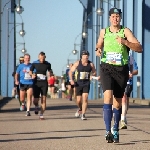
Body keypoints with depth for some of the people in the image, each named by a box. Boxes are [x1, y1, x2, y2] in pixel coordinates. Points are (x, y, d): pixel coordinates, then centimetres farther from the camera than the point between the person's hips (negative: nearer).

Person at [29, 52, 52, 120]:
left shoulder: (48, 64, 0)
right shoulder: (34, 63, -2)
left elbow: (49, 71, 19)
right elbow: (30, 71, 8)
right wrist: (32, 75, -13)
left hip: (44, 83, 0)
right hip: (36, 83, 0)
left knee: (43, 99, -6)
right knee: (35, 100, -2)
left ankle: (41, 115, 2)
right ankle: (36, 106, 34)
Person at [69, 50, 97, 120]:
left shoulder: (91, 64, 1)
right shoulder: (77, 63, -1)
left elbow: (94, 73, 13)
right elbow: (71, 71, 5)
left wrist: (94, 74, -10)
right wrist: (71, 79, -7)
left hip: (86, 84, 0)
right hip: (79, 83, 0)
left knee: (85, 99, -14)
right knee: (78, 100, 4)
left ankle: (83, 115, -10)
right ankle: (80, 109, 37)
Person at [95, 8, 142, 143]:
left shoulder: (126, 31, -1)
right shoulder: (103, 32, 7)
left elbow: (139, 48, -10)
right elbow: (99, 45, 27)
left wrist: (125, 42, -24)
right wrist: (98, 50, 3)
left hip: (121, 69, 0)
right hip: (107, 68, 0)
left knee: (118, 102, 8)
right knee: (108, 96, -21)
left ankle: (116, 131, 29)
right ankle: (108, 131, -26)